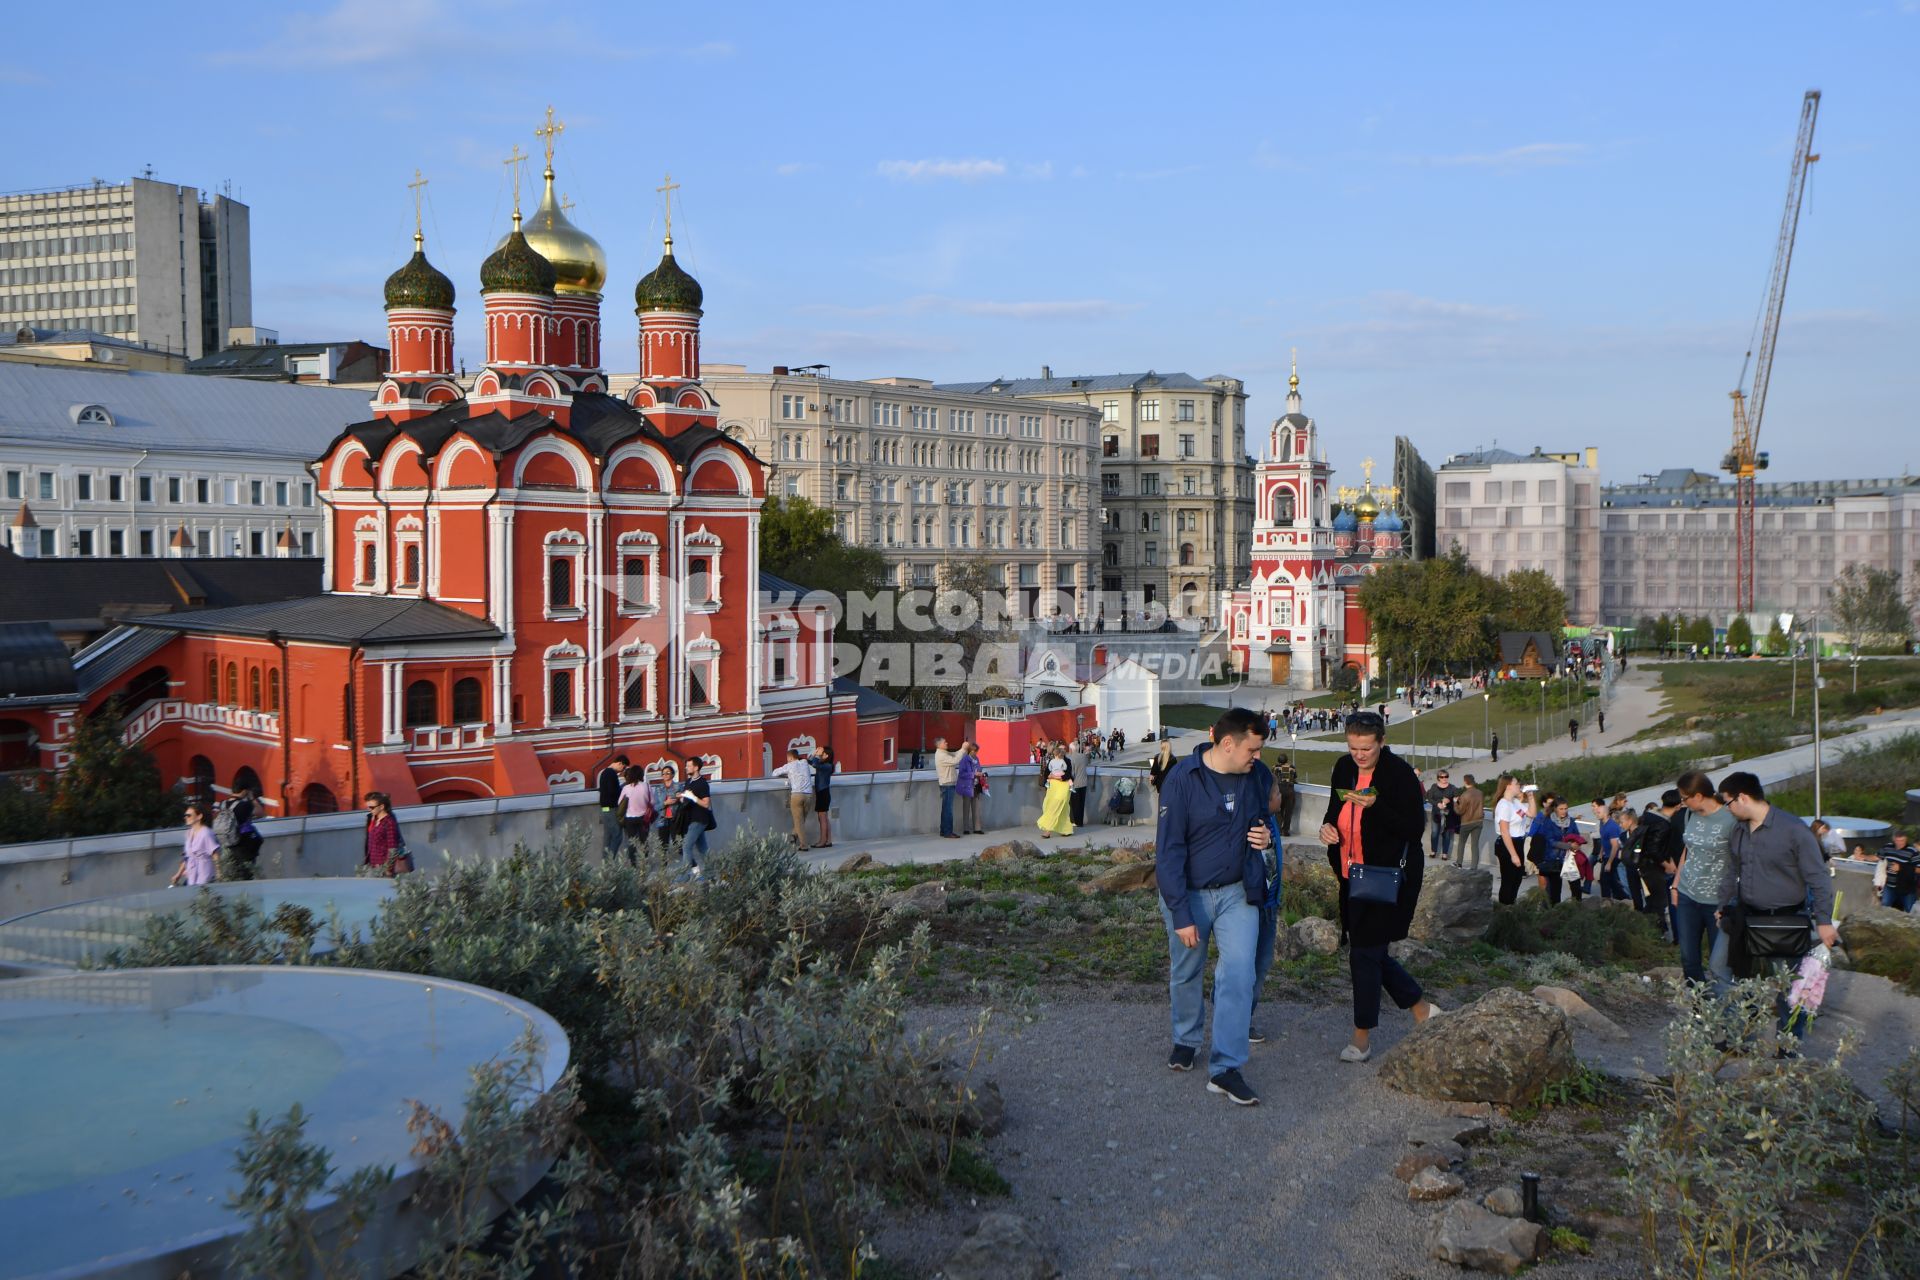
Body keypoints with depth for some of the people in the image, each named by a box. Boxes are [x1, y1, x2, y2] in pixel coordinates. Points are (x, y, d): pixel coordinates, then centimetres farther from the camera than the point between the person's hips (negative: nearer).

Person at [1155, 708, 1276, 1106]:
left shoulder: (1258, 775, -2)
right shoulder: (1181, 779, -17)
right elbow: (1168, 851, -16)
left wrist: (1267, 836, -4)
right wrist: (1180, 915, -18)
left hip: (1237, 892, 3)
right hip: (1188, 893, -2)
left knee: (1239, 972, -10)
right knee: (1185, 974, 13)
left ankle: (1225, 1069, -5)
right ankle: (1186, 1039, 40)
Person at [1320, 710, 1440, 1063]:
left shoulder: (1400, 774, -15)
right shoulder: (1344, 768, 4)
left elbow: (1415, 828, -17)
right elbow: (1335, 810, 18)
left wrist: (1376, 806, -30)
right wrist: (1327, 827, -4)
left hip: (1388, 876, -7)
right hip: (1354, 875, 7)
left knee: (1364, 954, -4)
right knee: (1368, 951, 14)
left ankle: (1362, 1040, 10)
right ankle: (1422, 1008, 33)